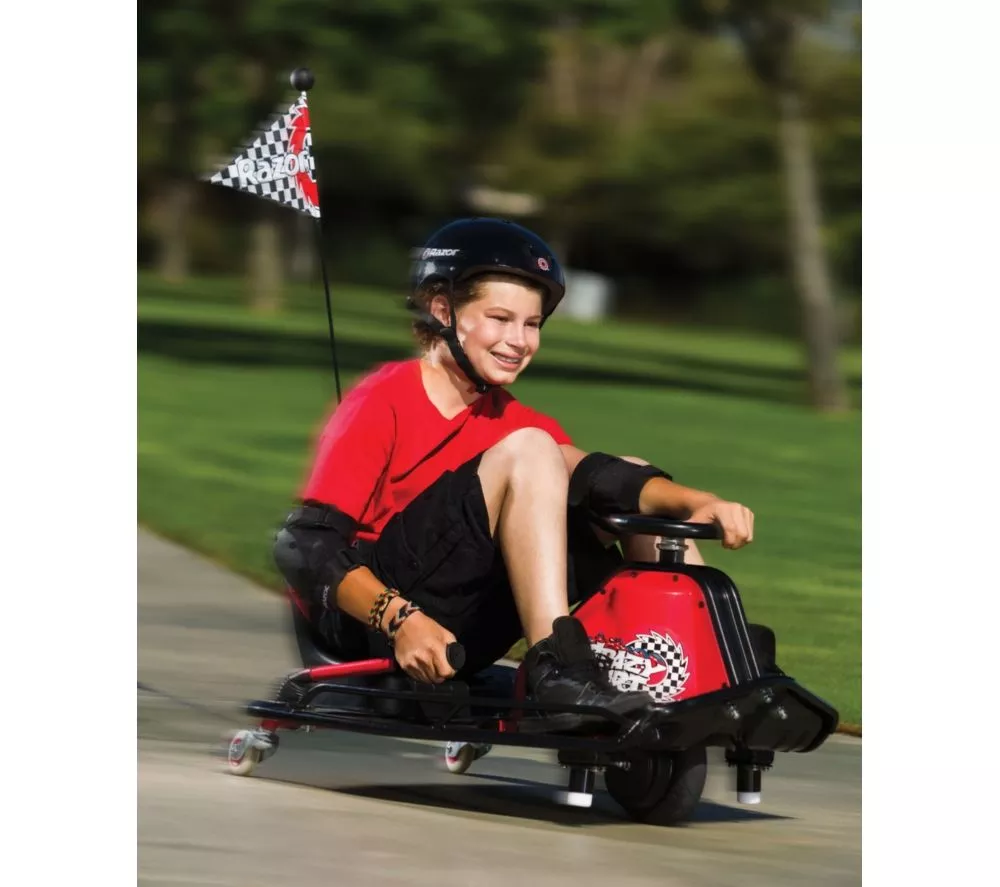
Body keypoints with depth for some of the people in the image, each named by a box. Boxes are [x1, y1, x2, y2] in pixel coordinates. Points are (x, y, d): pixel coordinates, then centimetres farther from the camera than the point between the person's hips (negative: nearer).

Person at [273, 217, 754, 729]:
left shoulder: (506, 418, 15)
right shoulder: (385, 403, -6)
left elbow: (596, 475, -4)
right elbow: (307, 545, -16)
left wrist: (697, 503, -23)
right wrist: (400, 619, -31)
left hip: (461, 633, 8)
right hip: (369, 617, -8)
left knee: (635, 488, 3)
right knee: (526, 451, -23)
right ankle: (559, 670, -34)